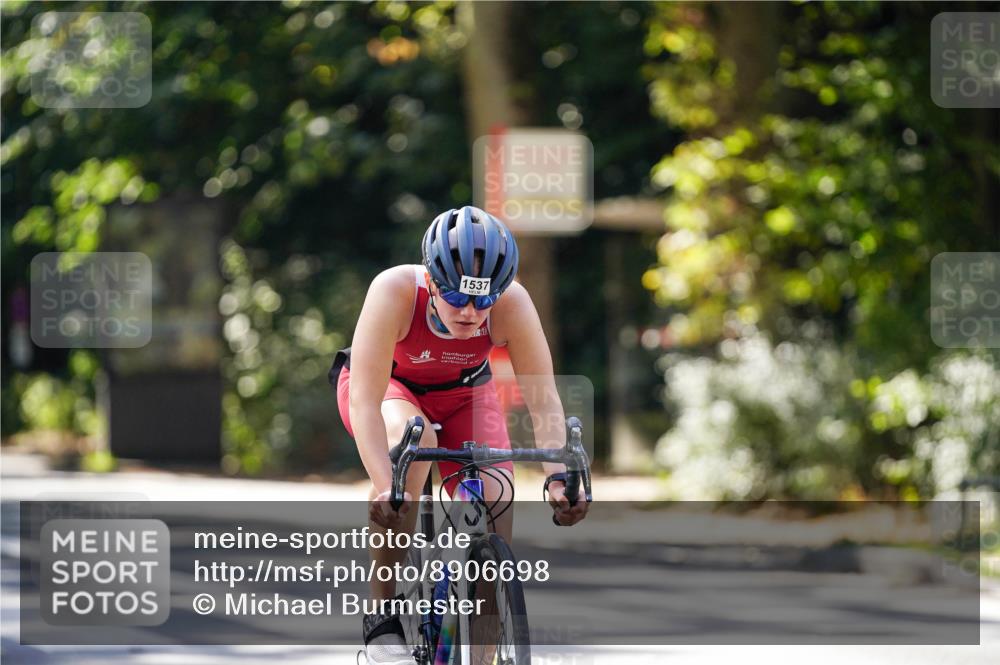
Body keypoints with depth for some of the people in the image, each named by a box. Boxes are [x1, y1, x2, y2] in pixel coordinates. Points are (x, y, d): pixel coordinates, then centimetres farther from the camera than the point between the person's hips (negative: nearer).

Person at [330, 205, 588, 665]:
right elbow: (365, 403, -41)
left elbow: (544, 401, -30)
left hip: (462, 393, 3)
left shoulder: (512, 304, -31)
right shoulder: (395, 291, -38)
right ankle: (381, 619, -26)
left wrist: (559, 476, -46)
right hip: (386, 386, -3)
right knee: (412, 439, -36)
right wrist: (384, 487, -53)